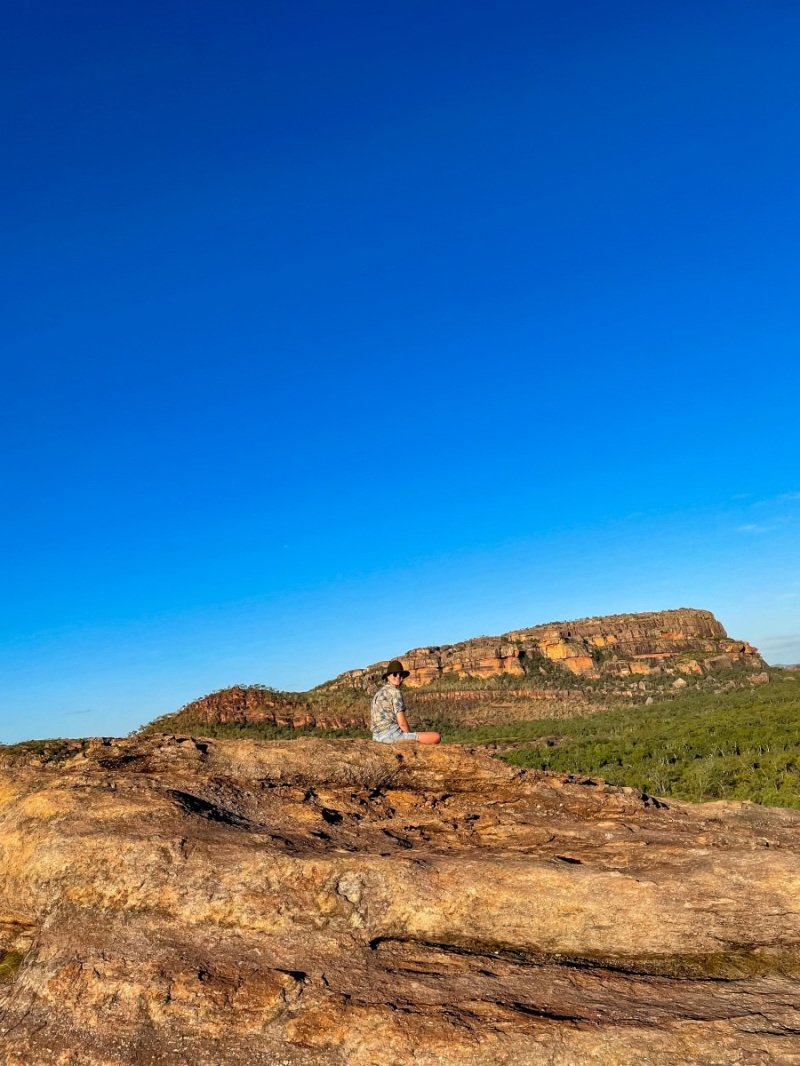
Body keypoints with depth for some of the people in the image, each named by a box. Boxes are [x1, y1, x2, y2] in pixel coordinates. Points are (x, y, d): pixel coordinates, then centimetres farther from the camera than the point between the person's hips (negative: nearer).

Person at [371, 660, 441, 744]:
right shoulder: (395, 693, -10)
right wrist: (410, 736, 1)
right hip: (391, 735, -10)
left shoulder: (379, 693, 17)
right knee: (436, 737, -14)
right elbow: (402, 723, -16)